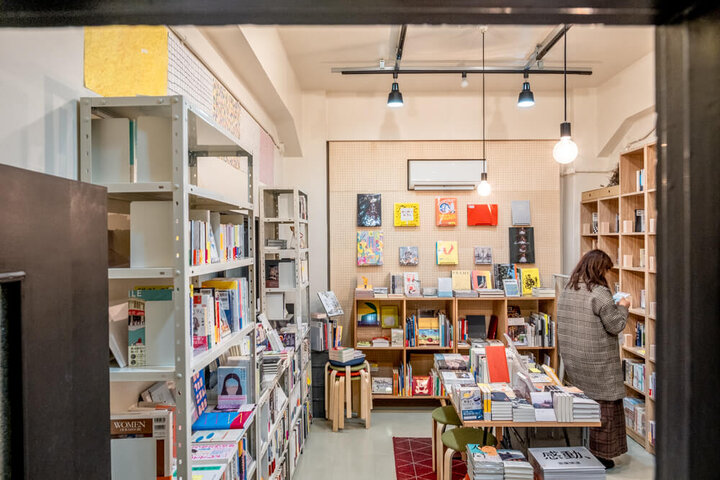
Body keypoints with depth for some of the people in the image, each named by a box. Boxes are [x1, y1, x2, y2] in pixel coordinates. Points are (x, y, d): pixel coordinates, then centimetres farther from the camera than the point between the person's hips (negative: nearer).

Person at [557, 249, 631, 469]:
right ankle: (600, 454, 18)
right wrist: (622, 307, 5)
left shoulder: (566, 291, 6)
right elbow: (616, 326, -13)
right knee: (603, 405, 7)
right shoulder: (600, 294, -18)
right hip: (598, 362, -7)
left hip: (572, 359, 7)